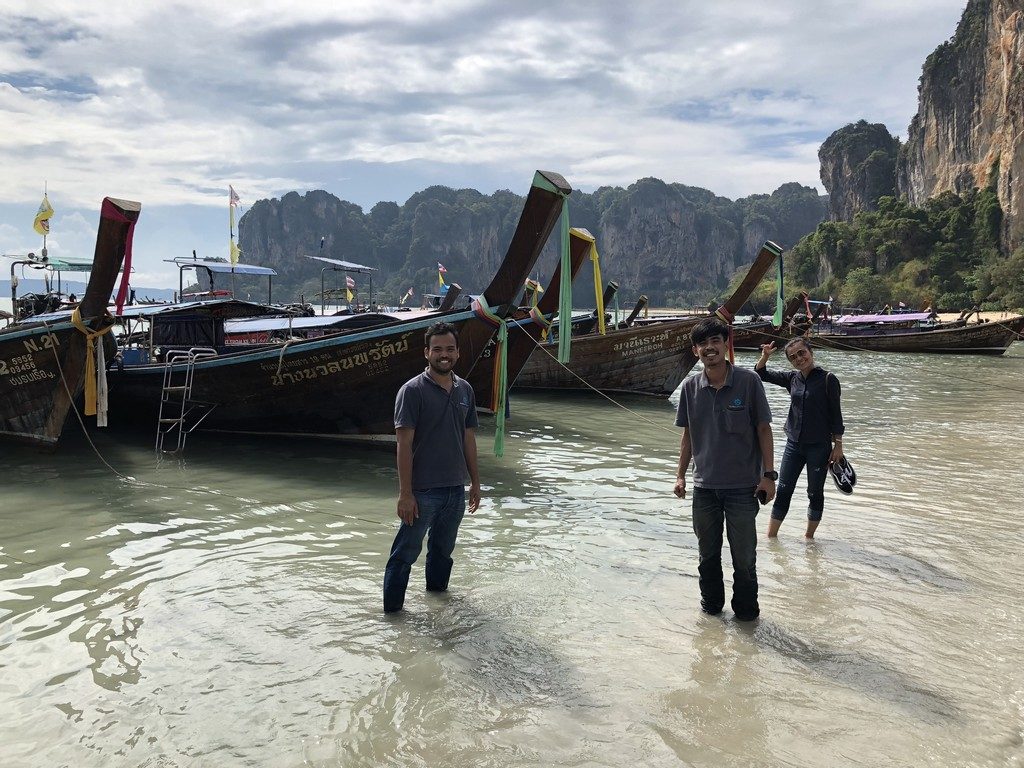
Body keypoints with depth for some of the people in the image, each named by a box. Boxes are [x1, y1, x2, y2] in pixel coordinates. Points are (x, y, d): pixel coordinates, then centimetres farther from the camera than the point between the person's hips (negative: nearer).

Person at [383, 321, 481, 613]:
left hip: (456, 488, 6)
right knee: (405, 552, 3)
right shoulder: (413, 390, -11)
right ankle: (392, 608, 14)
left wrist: (475, 481, 14)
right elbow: (404, 444, -14)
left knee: (443, 548, 21)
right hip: (422, 491, -6)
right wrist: (405, 493, -17)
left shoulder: (465, 389, 7)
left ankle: (437, 589, 39)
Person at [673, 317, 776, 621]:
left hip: (743, 486, -3)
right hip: (704, 486, 3)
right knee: (708, 553, 15)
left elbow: (763, 429, -5)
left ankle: (746, 610, 25)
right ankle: (711, 605, 33)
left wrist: (768, 474, -8)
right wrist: (680, 475, 8)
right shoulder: (691, 387, 0)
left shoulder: (748, 381, -9)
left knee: (744, 556, 6)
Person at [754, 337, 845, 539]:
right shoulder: (792, 378, 4)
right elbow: (761, 373, 8)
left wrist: (838, 444, -6)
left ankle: (809, 536, 24)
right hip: (794, 444, 4)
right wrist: (765, 357, -13)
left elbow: (836, 413, -6)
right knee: (783, 491, 5)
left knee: (815, 494, 9)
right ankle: (771, 536, 12)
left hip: (819, 446, -4)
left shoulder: (827, 379, -8)